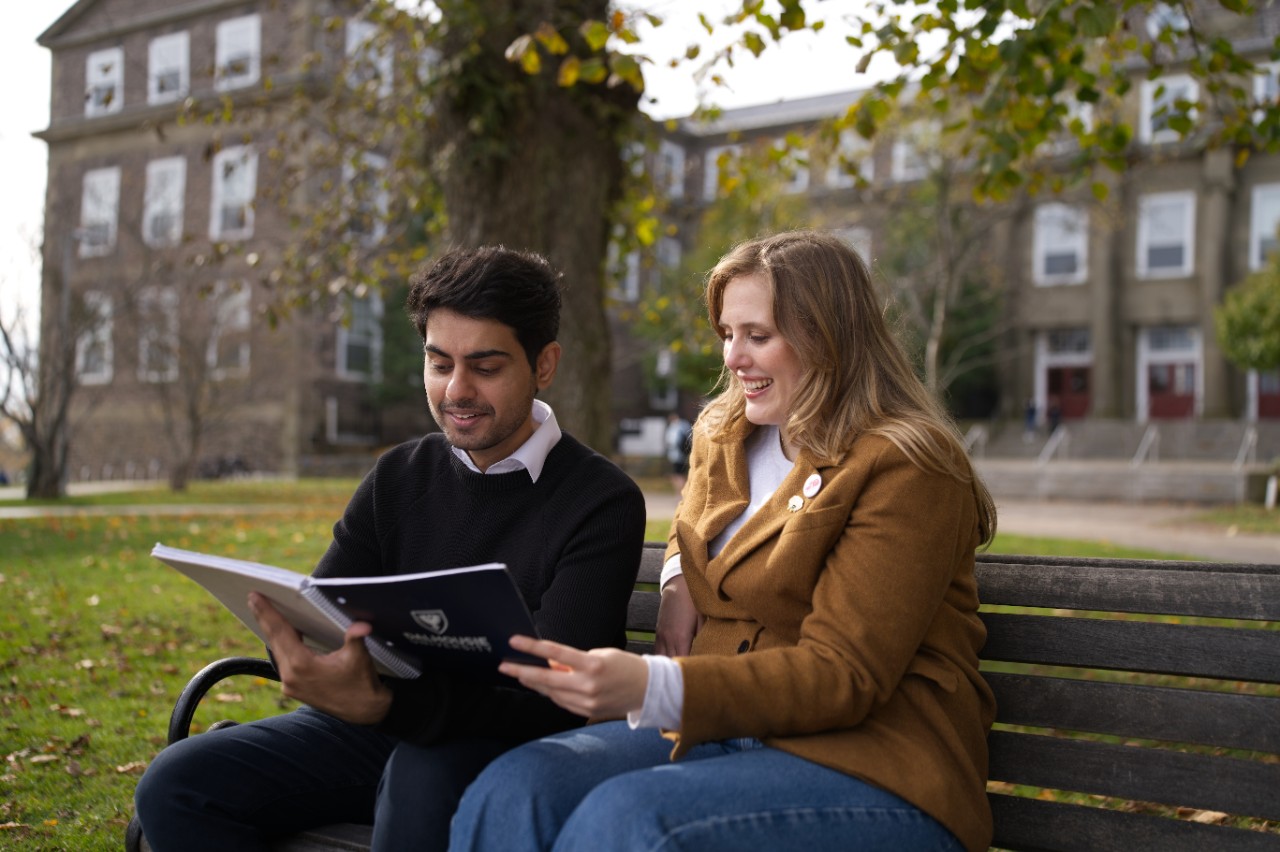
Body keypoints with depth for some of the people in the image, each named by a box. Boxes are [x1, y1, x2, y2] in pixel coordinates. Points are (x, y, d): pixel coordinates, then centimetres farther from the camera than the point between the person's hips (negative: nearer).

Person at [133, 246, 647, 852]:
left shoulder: (602, 502, -10)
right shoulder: (397, 480, 8)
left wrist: (385, 704, -36)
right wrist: (298, 652, -23)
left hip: (507, 746, -5)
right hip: (381, 727, 5)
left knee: (426, 778, -38)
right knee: (175, 783, -13)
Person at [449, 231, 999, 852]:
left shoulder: (906, 472, -10)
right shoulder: (724, 436, 14)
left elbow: (844, 676, -17)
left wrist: (652, 688, -30)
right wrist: (677, 579, 11)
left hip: (873, 767, -6)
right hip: (724, 728, 6)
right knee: (511, 789, -21)